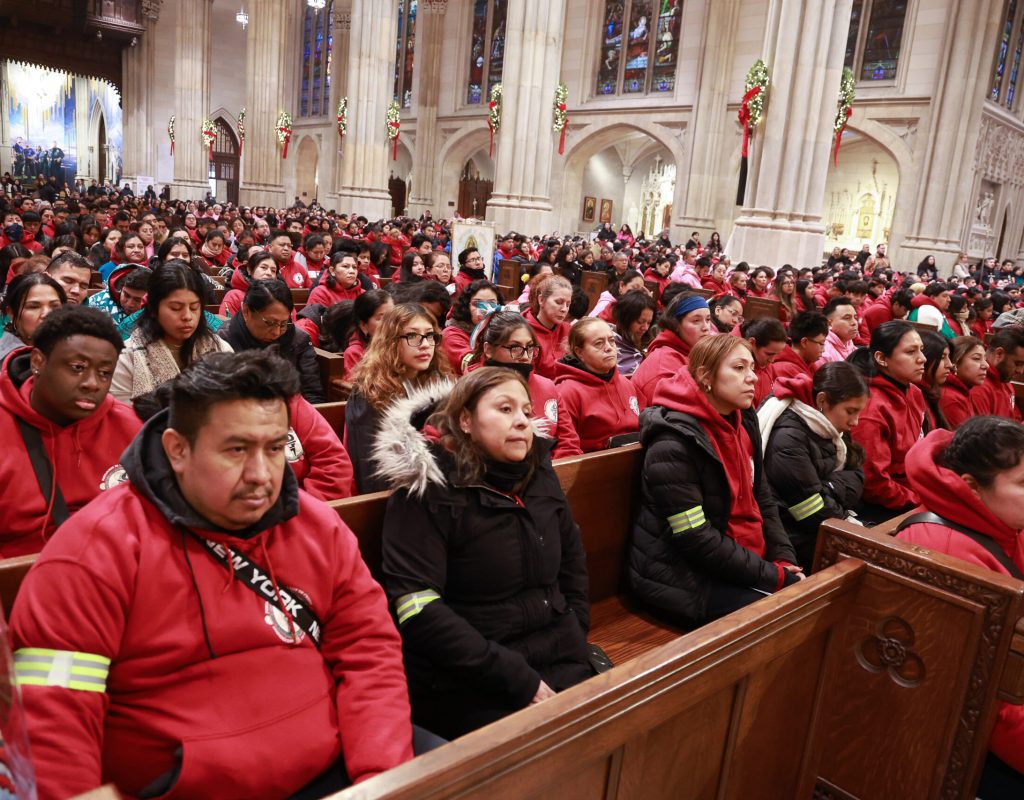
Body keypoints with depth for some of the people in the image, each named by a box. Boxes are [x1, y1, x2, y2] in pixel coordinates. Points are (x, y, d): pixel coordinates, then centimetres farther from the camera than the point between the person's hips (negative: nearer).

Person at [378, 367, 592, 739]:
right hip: (464, 685, -5)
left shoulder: (540, 479, 7)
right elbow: (417, 609, -18)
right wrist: (516, 679, -18)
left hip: (558, 666, 6)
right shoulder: (428, 490, -11)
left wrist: (574, 640, 8)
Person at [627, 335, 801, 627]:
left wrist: (784, 560, -3)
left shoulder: (744, 423, 5)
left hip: (744, 565, 8)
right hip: (684, 578, -8)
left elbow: (763, 499, 11)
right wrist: (772, 575, -18)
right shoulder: (673, 444, -20)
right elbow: (696, 539, -22)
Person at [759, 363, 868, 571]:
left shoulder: (825, 429, 4)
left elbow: (856, 478, 2)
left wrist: (828, 489, -16)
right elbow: (818, 516, -21)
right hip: (797, 540, -8)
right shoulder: (788, 438, -24)